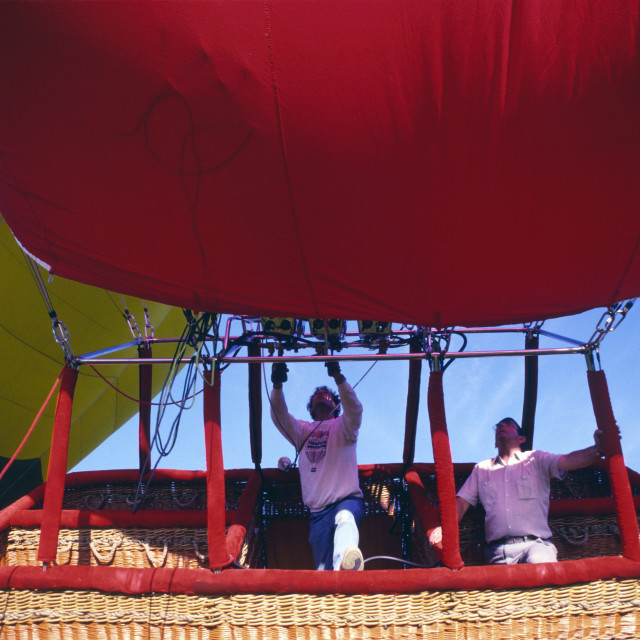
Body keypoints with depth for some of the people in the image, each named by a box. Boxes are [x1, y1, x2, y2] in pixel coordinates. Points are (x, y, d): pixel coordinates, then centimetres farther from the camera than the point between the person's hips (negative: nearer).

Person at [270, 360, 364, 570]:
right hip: (318, 512, 5)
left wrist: (338, 378, -27)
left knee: (345, 518, -39)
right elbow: (279, 416, 1)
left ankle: (346, 561, -68)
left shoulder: (342, 426, 13)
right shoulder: (303, 430, 20)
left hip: (348, 500, -4)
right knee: (323, 568, -5)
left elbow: (354, 409, -10)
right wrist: (277, 385, -18)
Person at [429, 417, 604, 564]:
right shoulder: (481, 469, 24)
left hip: (534, 543, -2)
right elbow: (461, 503, 18)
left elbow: (568, 461, 0)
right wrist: (443, 528, -1)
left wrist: (598, 449, -20)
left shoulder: (536, 459, 17)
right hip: (497, 550, 2)